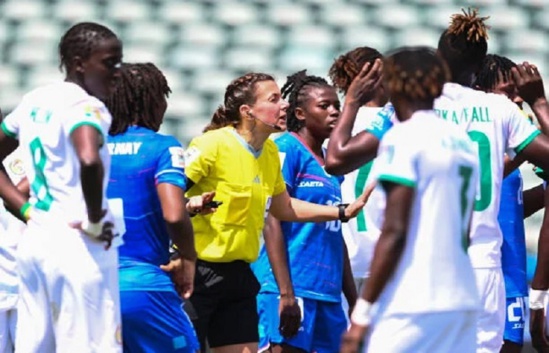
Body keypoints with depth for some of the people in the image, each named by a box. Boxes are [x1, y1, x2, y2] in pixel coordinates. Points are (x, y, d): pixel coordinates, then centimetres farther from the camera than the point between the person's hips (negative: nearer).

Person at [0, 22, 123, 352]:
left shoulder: (33, 102, 12)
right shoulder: (85, 106, -13)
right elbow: (90, 161, -32)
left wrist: (27, 210, 13)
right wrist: (95, 221, -19)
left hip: (35, 239, 8)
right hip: (78, 246, -8)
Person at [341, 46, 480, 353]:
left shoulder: (403, 138, -6)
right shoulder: (464, 142, 15)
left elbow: (395, 230, -12)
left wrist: (363, 311, -10)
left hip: (412, 305, -7)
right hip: (463, 301, 7)